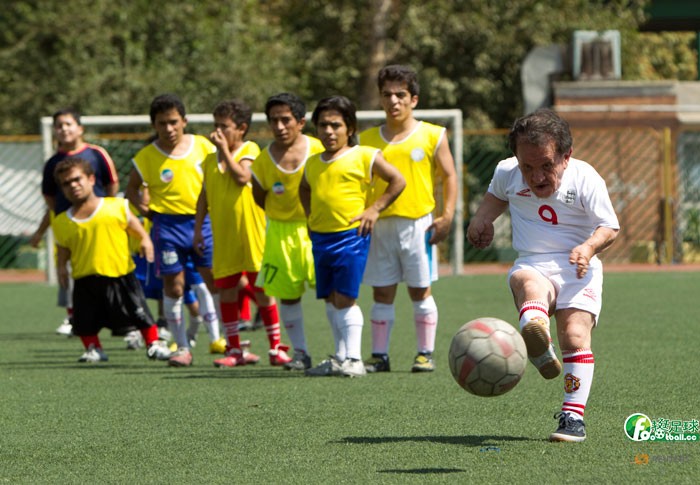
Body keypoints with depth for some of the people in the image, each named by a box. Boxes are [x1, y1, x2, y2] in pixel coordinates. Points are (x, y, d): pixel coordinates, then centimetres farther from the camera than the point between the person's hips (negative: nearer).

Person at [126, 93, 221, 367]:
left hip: (203, 221, 1)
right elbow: (132, 189, 10)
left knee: (214, 281, 2)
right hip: (169, 224, -1)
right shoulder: (146, 157, -3)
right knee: (173, 286, -1)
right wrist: (146, 210, -3)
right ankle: (182, 347, 8)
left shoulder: (203, 146, 1)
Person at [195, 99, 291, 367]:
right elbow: (204, 196, 16)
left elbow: (242, 176, -22)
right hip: (223, 237, 5)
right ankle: (235, 349, 14)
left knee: (261, 289, 0)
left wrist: (225, 149, -15)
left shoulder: (250, 150, -4)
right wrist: (198, 229, 11)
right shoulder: (210, 160, 11)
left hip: (251, 233, -5)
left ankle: (276, 347, 8)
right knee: (226, 290, 5)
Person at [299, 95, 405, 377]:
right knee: (330, 300, 7)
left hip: (350, 236, -6)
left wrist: (375, 209, -6)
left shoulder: (364, 157, -4)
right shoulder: (313, 163, 13)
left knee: (345, 298, -11)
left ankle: (353, 359, -9)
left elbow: (397, 181, 1)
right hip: (320, 238, 6)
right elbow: (305, 189, 34)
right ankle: (340, 358, 14)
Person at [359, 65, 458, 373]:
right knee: (382, 293, 3)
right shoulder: (368, 139, 10)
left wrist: (447, 216, -7)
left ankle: (425, 354, 7)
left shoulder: (432, 136, 2)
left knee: (420, 291, 1)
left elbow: (449, 176, 3)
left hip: (417, 223, -3)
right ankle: (379, 356, 7)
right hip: (379, 226, 3)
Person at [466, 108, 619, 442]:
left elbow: (609, 227, -2)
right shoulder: (507, 173, 5)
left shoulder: (585, 179, -6)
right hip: (532, 265, 1)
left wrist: (589, 247, -21)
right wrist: (482, 217, 10)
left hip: (577, 268, -1)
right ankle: (538, 347, -67)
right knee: (528, 283, -37)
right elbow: (496, 196, 29)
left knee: (576, 336, -21)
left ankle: (573, 415, -14)